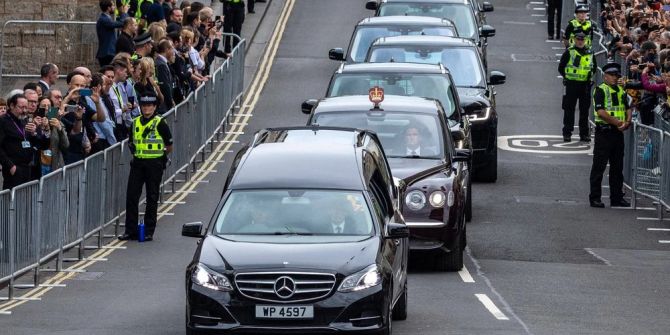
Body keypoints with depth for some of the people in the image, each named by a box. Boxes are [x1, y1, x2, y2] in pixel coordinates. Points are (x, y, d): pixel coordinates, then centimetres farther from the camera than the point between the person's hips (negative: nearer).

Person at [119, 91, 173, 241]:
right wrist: (137, 153, 9)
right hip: (138, 163, 5)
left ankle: (149, 231, 8)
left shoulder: (160, 123, -7)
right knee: (131, 196, 0)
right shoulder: (135, 122, 8)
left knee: (152, 198, 2)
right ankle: (131, 230, 5)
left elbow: (169, 146, 0)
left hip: (155, 164, -5)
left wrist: (159, 155, 6)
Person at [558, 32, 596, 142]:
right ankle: (567, 133, 5)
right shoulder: (569, 52, -2)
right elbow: (561, 67, 3)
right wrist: (567, 76, -1)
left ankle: (584, 133, 12)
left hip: (586, 85, 3)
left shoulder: (590, 53, 8)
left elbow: (594, 68, 21)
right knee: (569, 109, 0)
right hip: (571, 85, -3)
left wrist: (589, 76, 9)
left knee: (584, 110, 6)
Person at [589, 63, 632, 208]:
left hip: (618, 132, 7)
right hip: (604, 131, -7)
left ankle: (617, 197, 18)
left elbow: (628, 109, 14)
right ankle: (595, 198, 1)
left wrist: (627, 122, -6)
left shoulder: (621, 91, 16)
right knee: (599, 166, -3)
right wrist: (618, 122, -15)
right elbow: (601, 112, -17)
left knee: (617, 167, 11)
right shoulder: (600, 90, -7)